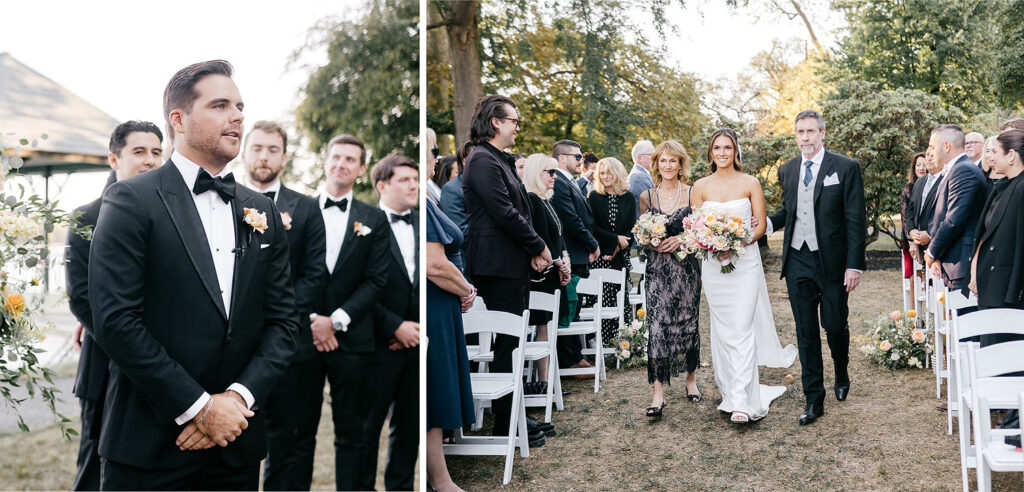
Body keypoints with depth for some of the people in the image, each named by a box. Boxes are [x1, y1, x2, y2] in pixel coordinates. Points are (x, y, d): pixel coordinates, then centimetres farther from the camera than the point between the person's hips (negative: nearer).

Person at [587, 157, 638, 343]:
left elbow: (632, 229, 6)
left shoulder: (628, 198, 10)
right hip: (600, 255, -2)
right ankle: (604, 342, -1)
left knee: (624, 299, -4)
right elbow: (592, 228, -3)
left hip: (621, 257, 2)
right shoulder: (594, 197, 4)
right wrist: (616, 239, -8)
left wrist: (619, 248, -7)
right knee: (603, 299, -7)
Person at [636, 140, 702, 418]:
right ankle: (658, 393, -8)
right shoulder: (647, 197, 7)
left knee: (688, 324, 6)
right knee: (657, 327, -8)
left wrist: (681, 240, -13)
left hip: (686, 268, 0)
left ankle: (691, 380, 26)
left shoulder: (692, 193, 3)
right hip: (657, 270, 1)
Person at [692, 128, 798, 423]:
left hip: (745, 262, -2)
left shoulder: (750, 183, 1)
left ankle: (742, 401, -12)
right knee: (722, 330, 8)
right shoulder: (701, 186, 6)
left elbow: (761, 225, -1)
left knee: (742, 329, -10)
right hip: (713, 264, 2)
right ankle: (729, 392, 20)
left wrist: (739, 243, -17)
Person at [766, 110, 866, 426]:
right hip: (797, 262, 3)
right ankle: (814, 399, 14)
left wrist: (854, 264, -12)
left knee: (835, 326, 6)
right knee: (806, 332, 6)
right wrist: (766, 222, -3)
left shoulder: (846, 168, -4)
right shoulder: (787, 171, 10)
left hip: (832, 262, -3)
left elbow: (855, 219, -6)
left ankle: (842, 376, 37)